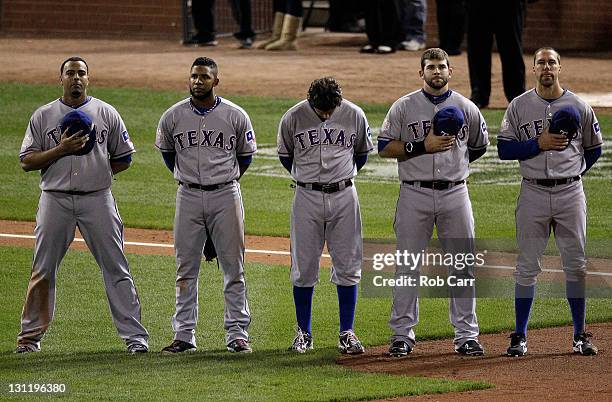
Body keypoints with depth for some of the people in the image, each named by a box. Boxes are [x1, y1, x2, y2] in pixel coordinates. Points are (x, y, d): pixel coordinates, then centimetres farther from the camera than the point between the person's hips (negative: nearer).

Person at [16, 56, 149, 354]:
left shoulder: (106, 114, 7)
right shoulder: (43, 116, 6)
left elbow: (124, 158, 11)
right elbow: (27, 161, 0)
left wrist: (98, 173, 0)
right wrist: (61, 149, -12)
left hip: (97, 199, 0)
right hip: (55, 200, 0)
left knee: (115, 268, -2)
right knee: (43, 270, 3)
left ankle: (134, 336, -1)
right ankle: (30, 337, 12)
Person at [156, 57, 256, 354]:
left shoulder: (235, 116, -3)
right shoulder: (172, 117, 0)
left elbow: (246, 154, 11)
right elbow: (166, 151, 17)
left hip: (225, 196, -1)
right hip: (188, 196, 1)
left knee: (233, 268, 1)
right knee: (185, 269, 3)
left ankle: (237, 333, 6)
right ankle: (184, 334, 8)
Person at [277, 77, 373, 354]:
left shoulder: (354, 115, -4)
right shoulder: (293, 118, -7)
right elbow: (285, 156, 8)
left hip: (344, 196, 1)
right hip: (307, 197, -1)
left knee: (347, 266, 1)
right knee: (304, 267, 2)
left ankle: (347, 333, 9)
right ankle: (303, 333, 12)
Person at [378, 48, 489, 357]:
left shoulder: (466, 108, 8)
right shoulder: (404, 107, 2)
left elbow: (480, 146, 22)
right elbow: (385, 147, -2)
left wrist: (454, 159, 10)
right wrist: (423, 147, -12)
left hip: (455, 194, 2)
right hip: (415, 194, -2)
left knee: (463, 266, 1)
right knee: (408, 265, 0)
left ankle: (466, 334, 7)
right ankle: (402, 334, 7)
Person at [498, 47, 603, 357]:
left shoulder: (578, 107, 5)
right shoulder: (519, 106, 3)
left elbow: (594, 149, 14)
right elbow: (504, 149, -2)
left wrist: (571, 173, 5)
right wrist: (539, 143, -12)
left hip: (570, 194, 1)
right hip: (533, 194, -1)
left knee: (575, 266, 3)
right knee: (527, 266, 1)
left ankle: (580, 336, 11)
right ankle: (519, 337, 6)